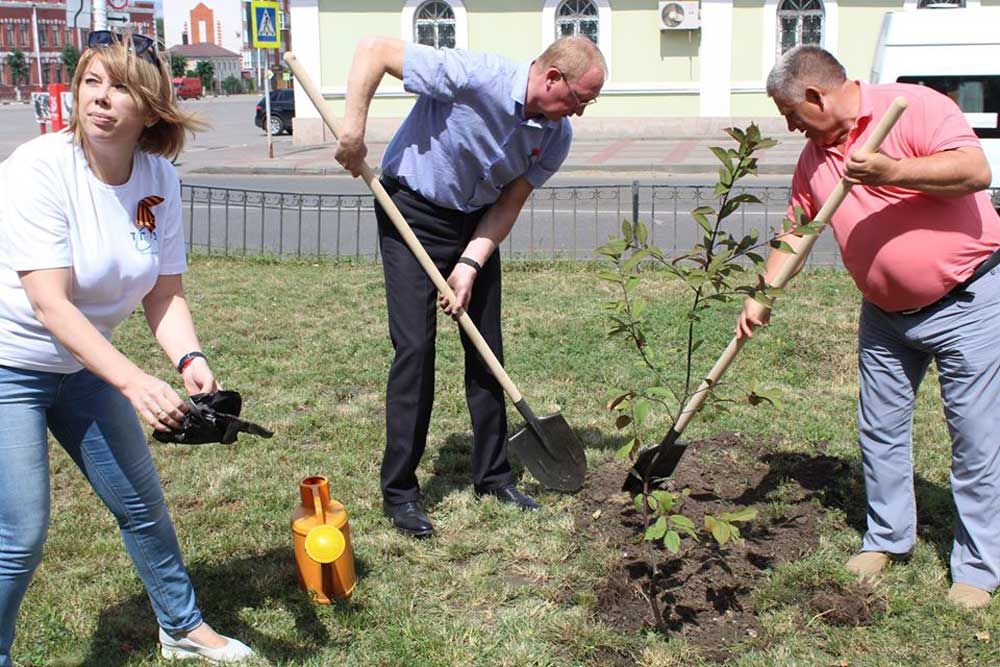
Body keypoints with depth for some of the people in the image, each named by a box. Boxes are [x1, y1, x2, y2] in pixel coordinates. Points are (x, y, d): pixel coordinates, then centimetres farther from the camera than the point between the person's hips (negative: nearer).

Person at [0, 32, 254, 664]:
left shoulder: (159, 179, -9)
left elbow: (165, 293, -6)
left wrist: (191, 360, -26)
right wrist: (135, 382, -42)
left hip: (84, 363, 6)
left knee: (143, 503, 16)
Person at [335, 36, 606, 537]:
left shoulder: (556, 136, -9)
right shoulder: (473, 76, -27)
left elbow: (510, 202, -4)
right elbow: (374, 49, -23)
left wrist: (471, 263, -16)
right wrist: (353, 129, -29)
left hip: (476, 223, 6)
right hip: (412, 214, -6)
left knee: (486, 349, 7)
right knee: (415, 348, -9)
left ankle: (492, 473, 22)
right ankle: (398, 491, 1)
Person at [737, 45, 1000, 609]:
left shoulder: (914, 107, -15)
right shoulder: (814, 157, 6)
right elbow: (796, 233, 14)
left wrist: (893, 172, -35)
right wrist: (761, 298, 5)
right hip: (886, 311, 7)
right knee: (881, 429, 13)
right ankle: (888, 537, 30)